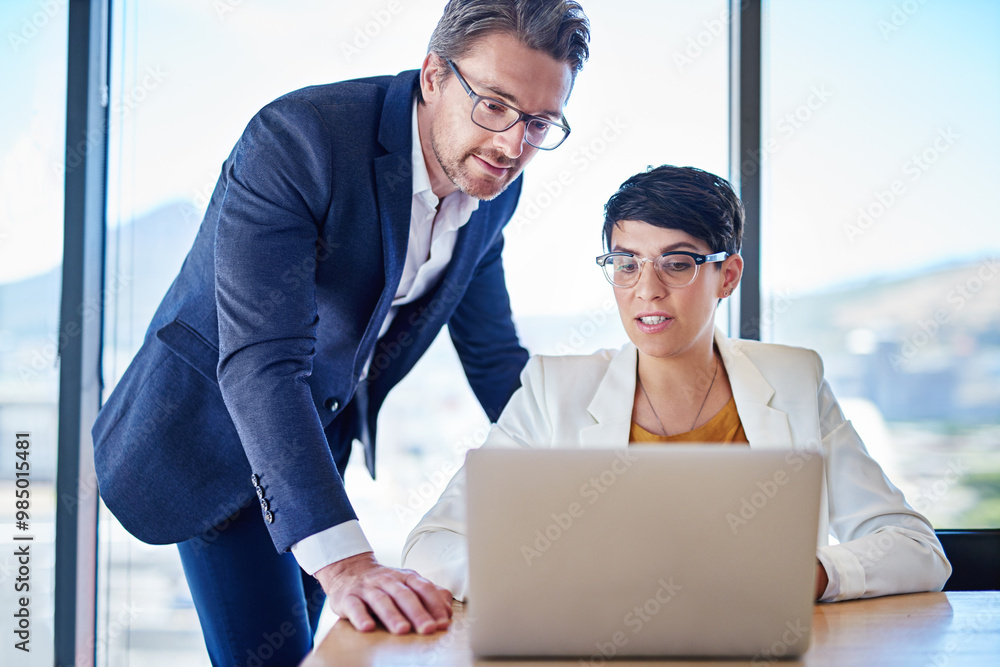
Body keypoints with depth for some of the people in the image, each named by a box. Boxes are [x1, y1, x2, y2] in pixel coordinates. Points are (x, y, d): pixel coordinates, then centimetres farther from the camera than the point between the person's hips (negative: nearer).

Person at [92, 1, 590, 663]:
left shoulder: (494, 185, -10)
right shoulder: (296, 139, -32)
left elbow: (493, 354, 3)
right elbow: (260, 362, -41)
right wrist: (343, 560, -51)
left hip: (326, 429, 7)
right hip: (216, 425, -6)